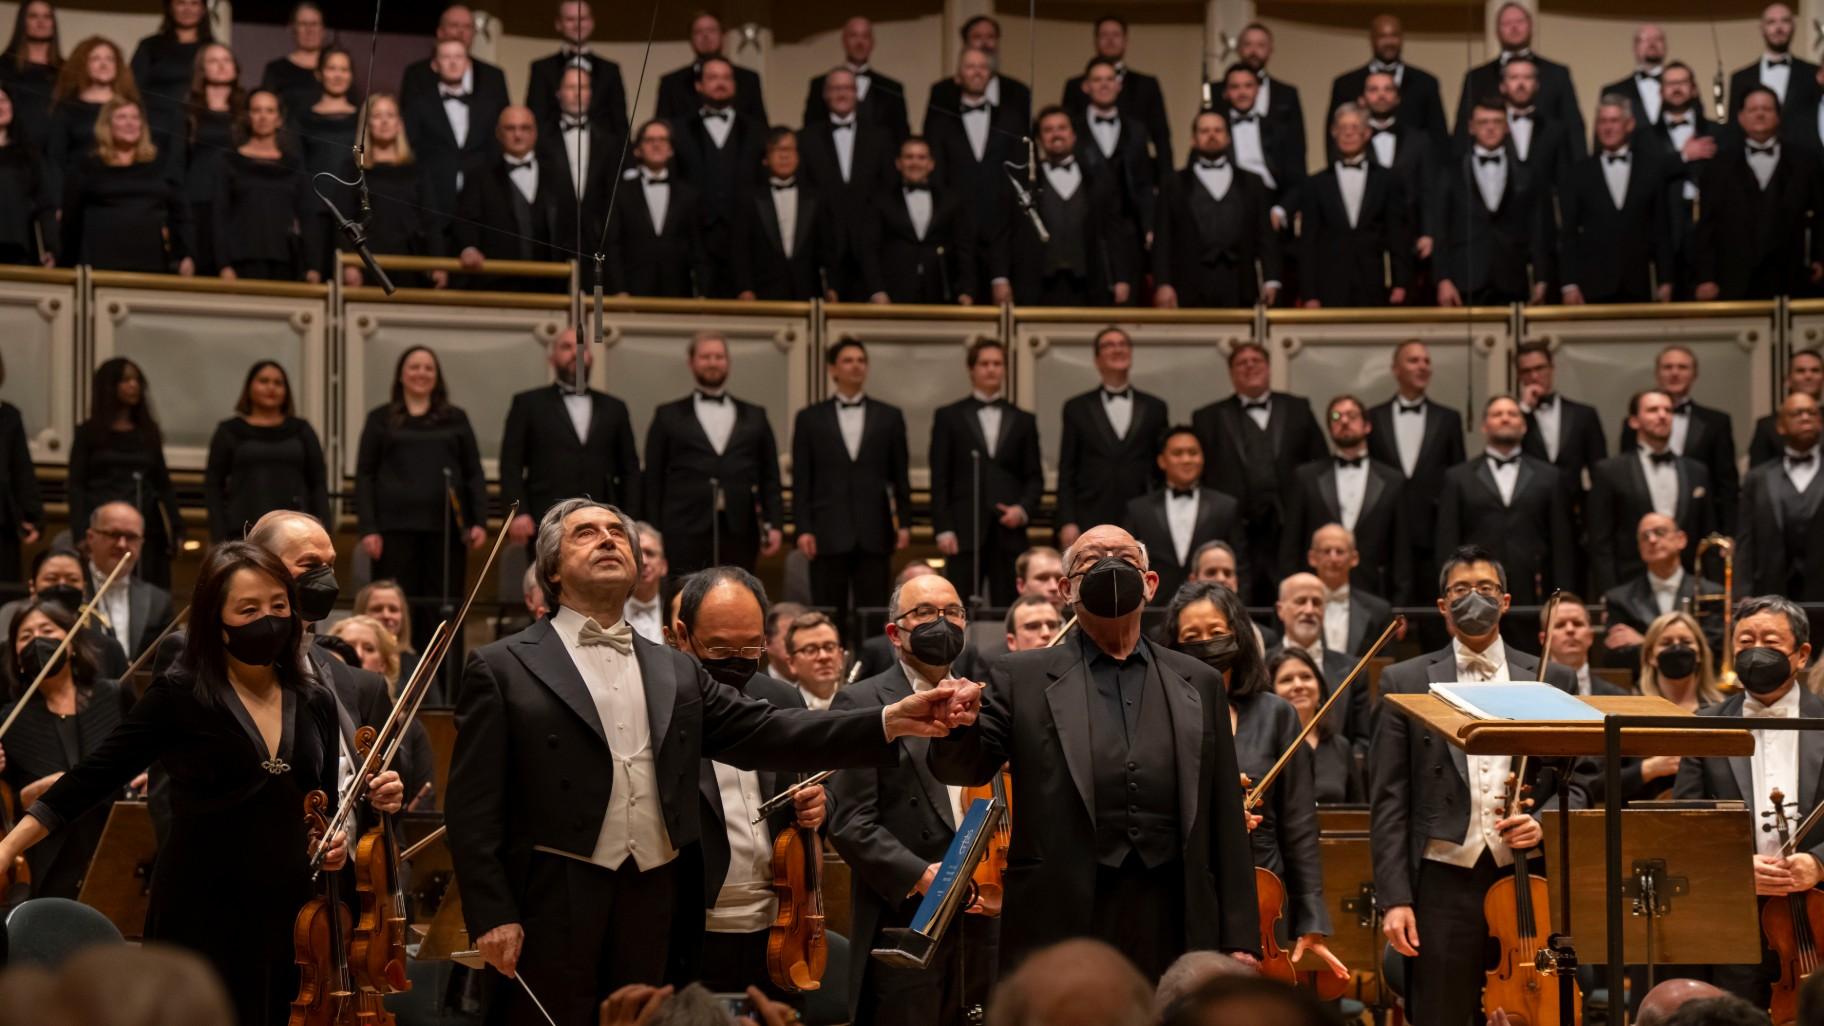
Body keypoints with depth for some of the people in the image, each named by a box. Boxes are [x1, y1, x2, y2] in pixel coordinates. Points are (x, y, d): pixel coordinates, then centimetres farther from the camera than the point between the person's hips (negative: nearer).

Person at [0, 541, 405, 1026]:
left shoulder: (314, 702, 6)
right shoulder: (181, 695, -7)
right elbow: (94, 777, -5)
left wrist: (369, 802, -4)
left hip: (290, 912, 4)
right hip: (200, 916, -4)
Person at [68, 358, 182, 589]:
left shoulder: (148, 431, 16)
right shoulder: (89, 433, 6)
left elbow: (163, 484, 16)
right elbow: (76, 487, 2)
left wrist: (176, 528, 6)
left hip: (148, 530, 3)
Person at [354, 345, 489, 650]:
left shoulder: (455, 419, 15)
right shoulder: (381, 418, 11)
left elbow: (473, 474, 13)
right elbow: (364, 476, 7)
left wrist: (480, 521, 0)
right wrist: (368, 528, -4)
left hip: (445, 526, 1)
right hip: (396, 526, -1)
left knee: (441, 611, -2)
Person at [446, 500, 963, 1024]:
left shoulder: (677, 673, 16)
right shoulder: (504, 667, 2)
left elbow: (765, 731, 6)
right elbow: (473, 805, -2)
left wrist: (890, 721, -5)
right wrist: (492, 915, -12)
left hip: (656, 911, 4)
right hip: (550, 911, -4)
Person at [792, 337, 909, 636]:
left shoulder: (890, 416, 10)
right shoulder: (810, 418, 7)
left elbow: (900, 476, 11)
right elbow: (801, 480, 4)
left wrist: (904, 522, 4)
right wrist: (803, 529, -4)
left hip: (874, 532, 1)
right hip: (829, 532, -1)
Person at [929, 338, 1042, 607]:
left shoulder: (1023, 421, 15)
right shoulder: (949, 417, 9)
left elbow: (1035, 476, 14)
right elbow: (939, 479, 4)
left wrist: (1024, 509, -5)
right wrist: (943, 529, -5)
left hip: (1009, 532, 2)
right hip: (964, 532, -2)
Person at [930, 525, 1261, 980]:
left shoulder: (1199, 683, 12)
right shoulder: (1022, 678, 8)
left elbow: (1226, 825, 10)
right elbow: (965, 768, 0)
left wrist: (1239, 941, 5)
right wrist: (961, 725, -23)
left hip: (1173, 940, 2)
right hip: (1061, 937, -2)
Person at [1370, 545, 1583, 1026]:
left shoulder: (1551, 681, 10)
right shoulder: (1405, 682, 6)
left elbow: (1571, 786, 12)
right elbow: (1388, 801, 2)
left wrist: (1542, 825, -10)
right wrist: (1394, 898, -5)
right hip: (1443, 882, -1)